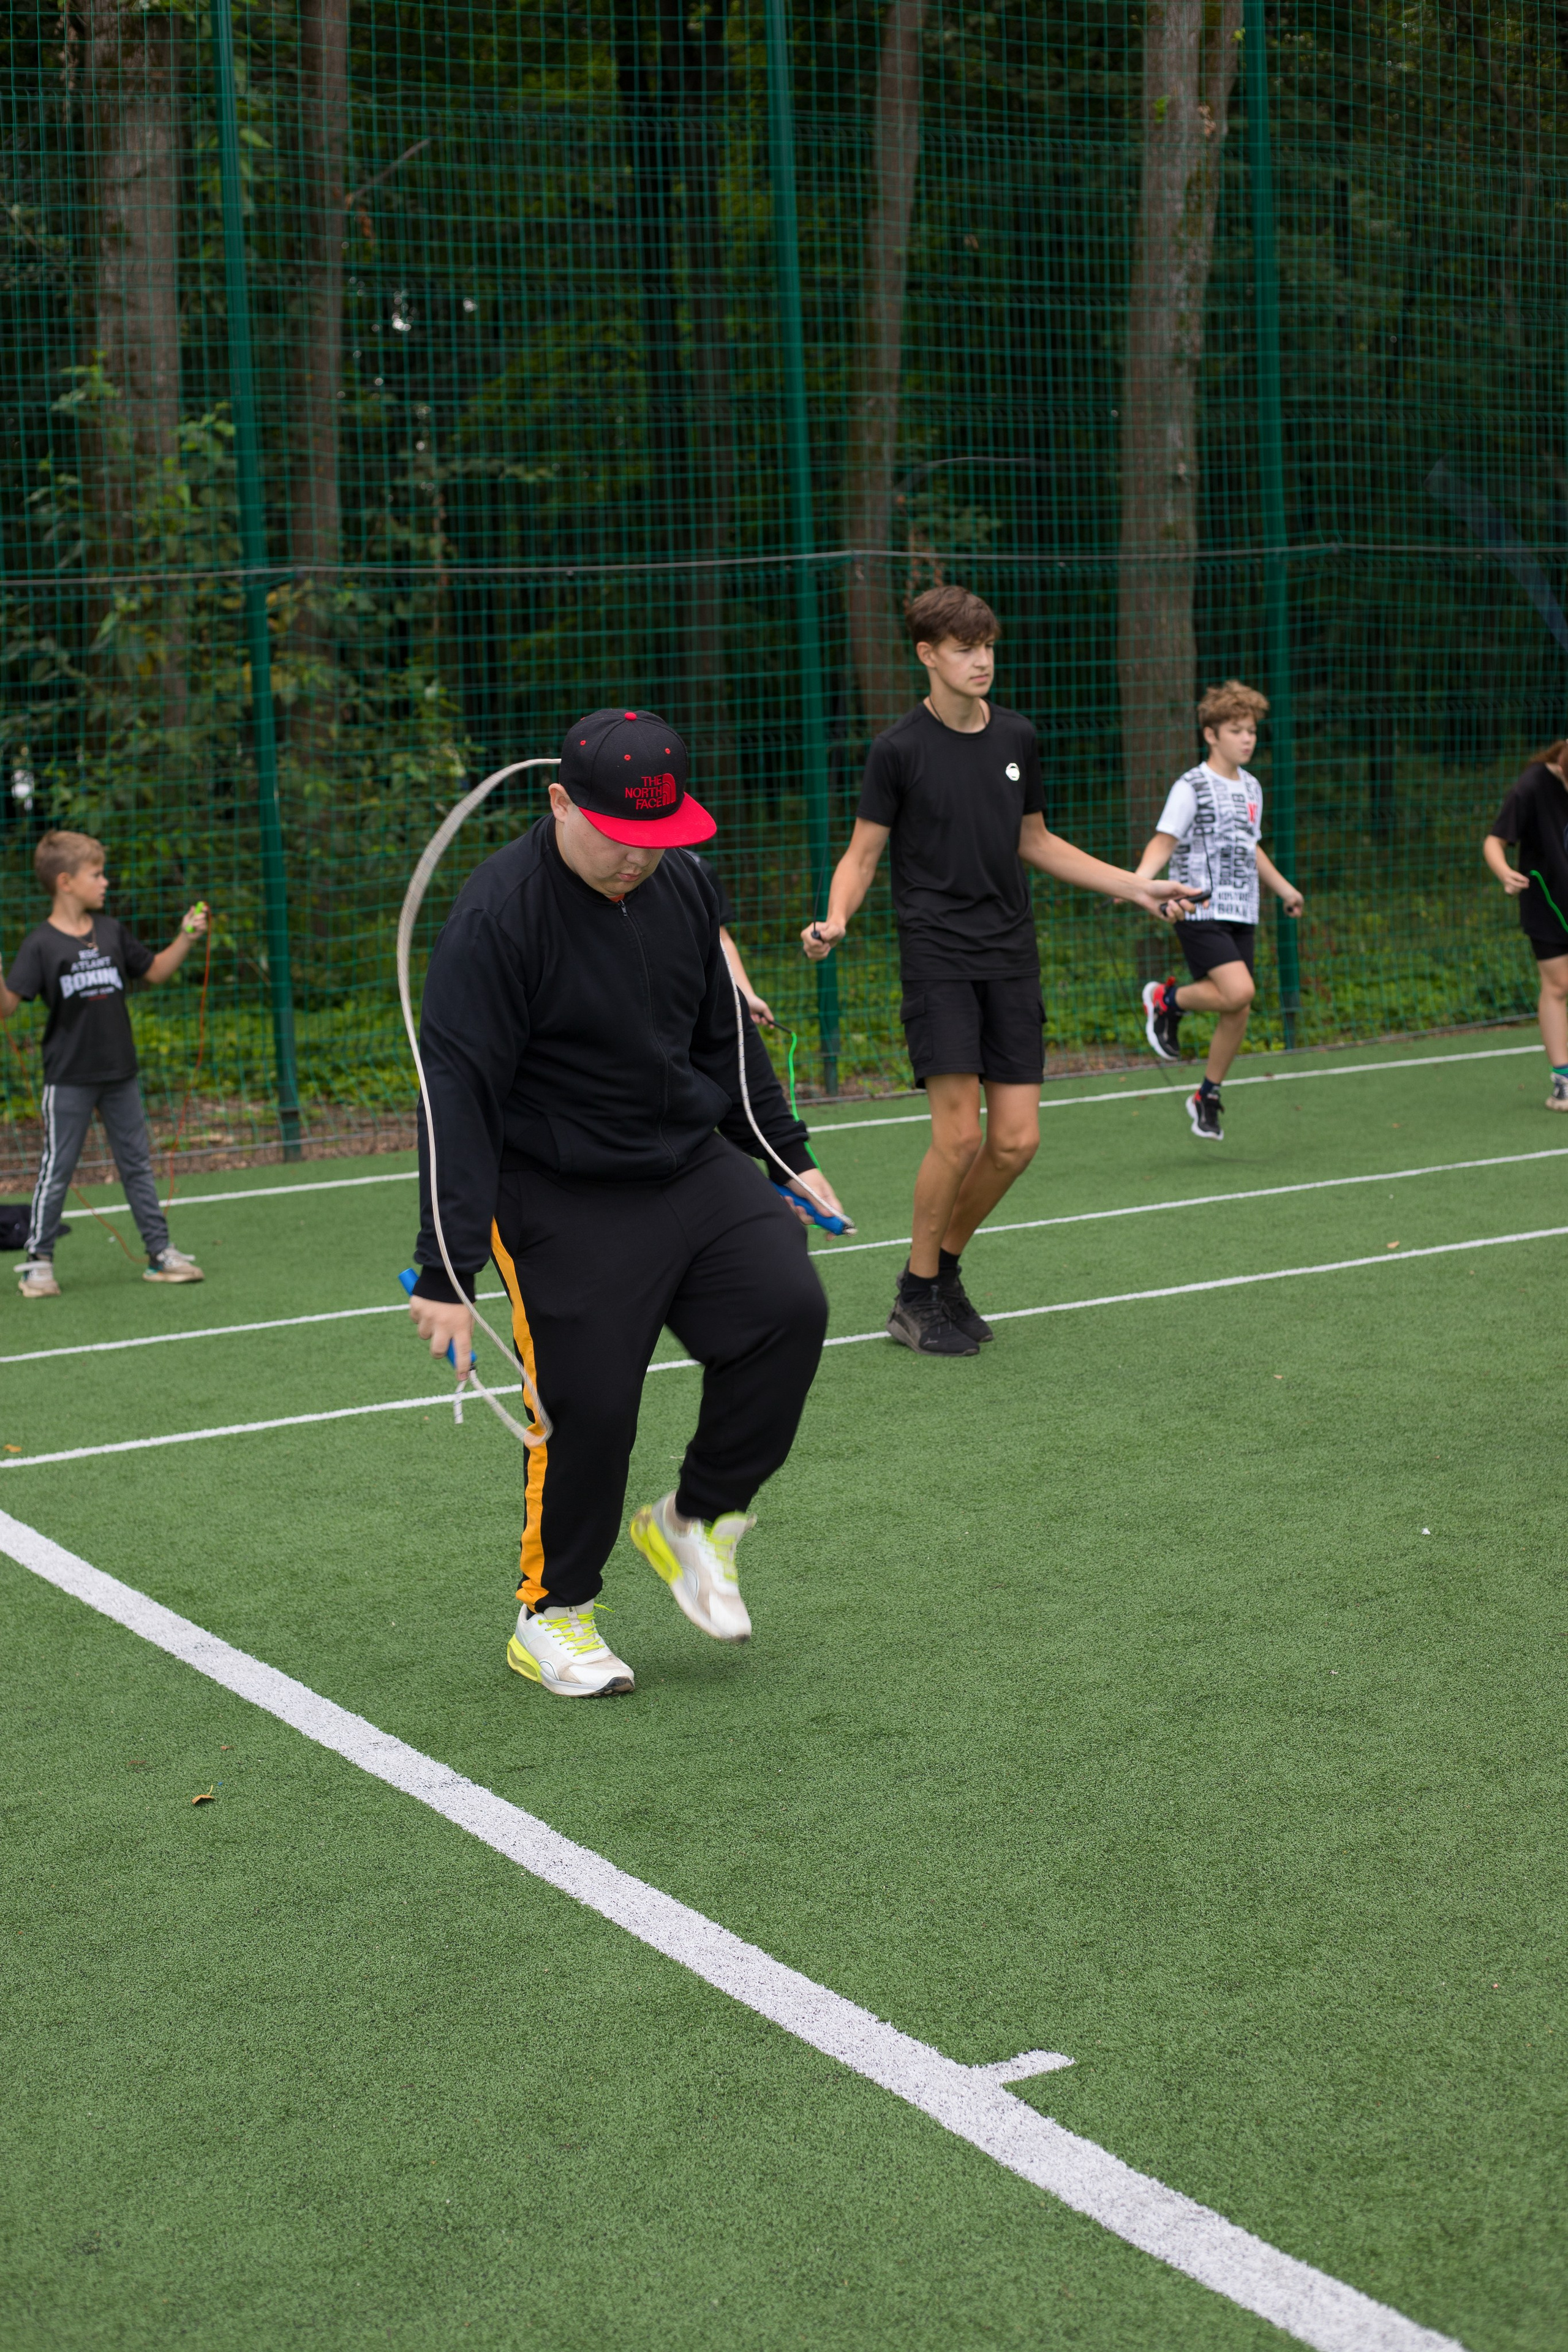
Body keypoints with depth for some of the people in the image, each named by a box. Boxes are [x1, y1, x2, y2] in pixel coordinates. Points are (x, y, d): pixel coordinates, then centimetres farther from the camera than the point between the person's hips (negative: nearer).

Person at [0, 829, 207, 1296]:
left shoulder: (111, 931, 5)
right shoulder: (41, 945, -11)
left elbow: (153, 972, 18)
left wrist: (186, 937, 7)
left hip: (120, 1073, 5)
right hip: (69, 1078, -5)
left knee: (137, 1164, 11)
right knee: (56, 1170, 1)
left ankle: (160, 1252, 19)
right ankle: (38, 1263, 10)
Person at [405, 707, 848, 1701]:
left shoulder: (685, 885, 3)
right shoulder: (497, 915, -18)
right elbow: (457, 1095, -19)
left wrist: (786, 1156, 17)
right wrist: (448, 1273, -21)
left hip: (695, 1165, 6)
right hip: (563, 1198, -6)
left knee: (790, 1305, -11)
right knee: (590, 1403, -6)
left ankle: (698, 1521, 10)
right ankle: (552, 1614, 18)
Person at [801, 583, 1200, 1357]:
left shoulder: (1017, 739, 10)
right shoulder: (899, 748, -4)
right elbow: (861, 855, -1)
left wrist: (1136, 887, 19)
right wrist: (835, 918, -22)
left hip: (1011, 957, 5)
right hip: (937, 953, -5)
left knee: (1016, 1140, -1)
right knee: (957, 1133, -14)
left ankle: (945, 1266, 22)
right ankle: (916, 1298, 4)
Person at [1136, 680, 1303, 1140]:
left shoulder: (1251, 788, 14)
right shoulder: (1192, 786, -8)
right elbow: (1164, 841, -17)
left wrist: (1284, 888, 37)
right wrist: (1140, 879, -35)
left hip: (1241, 916, 7)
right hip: (1200, 912, -7)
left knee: (1238, 1011, 5)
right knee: (1238, 992, -24)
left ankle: (1207, 1097, 22)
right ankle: (1166, 1000, 4)